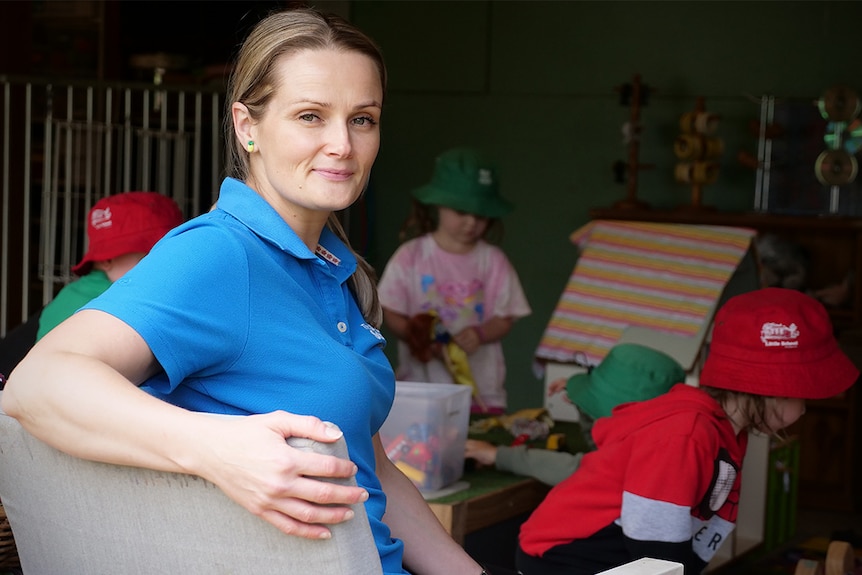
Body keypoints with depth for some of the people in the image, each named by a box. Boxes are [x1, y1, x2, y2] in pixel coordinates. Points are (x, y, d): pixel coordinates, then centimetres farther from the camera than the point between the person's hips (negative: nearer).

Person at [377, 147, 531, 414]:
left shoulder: (493, 261, 3)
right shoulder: (410, 256, 1)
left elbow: (504, 318, 4)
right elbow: (390, 312, 1)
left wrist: (479, 334, -16)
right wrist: (414, 335, -18)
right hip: (421, 380, -1)